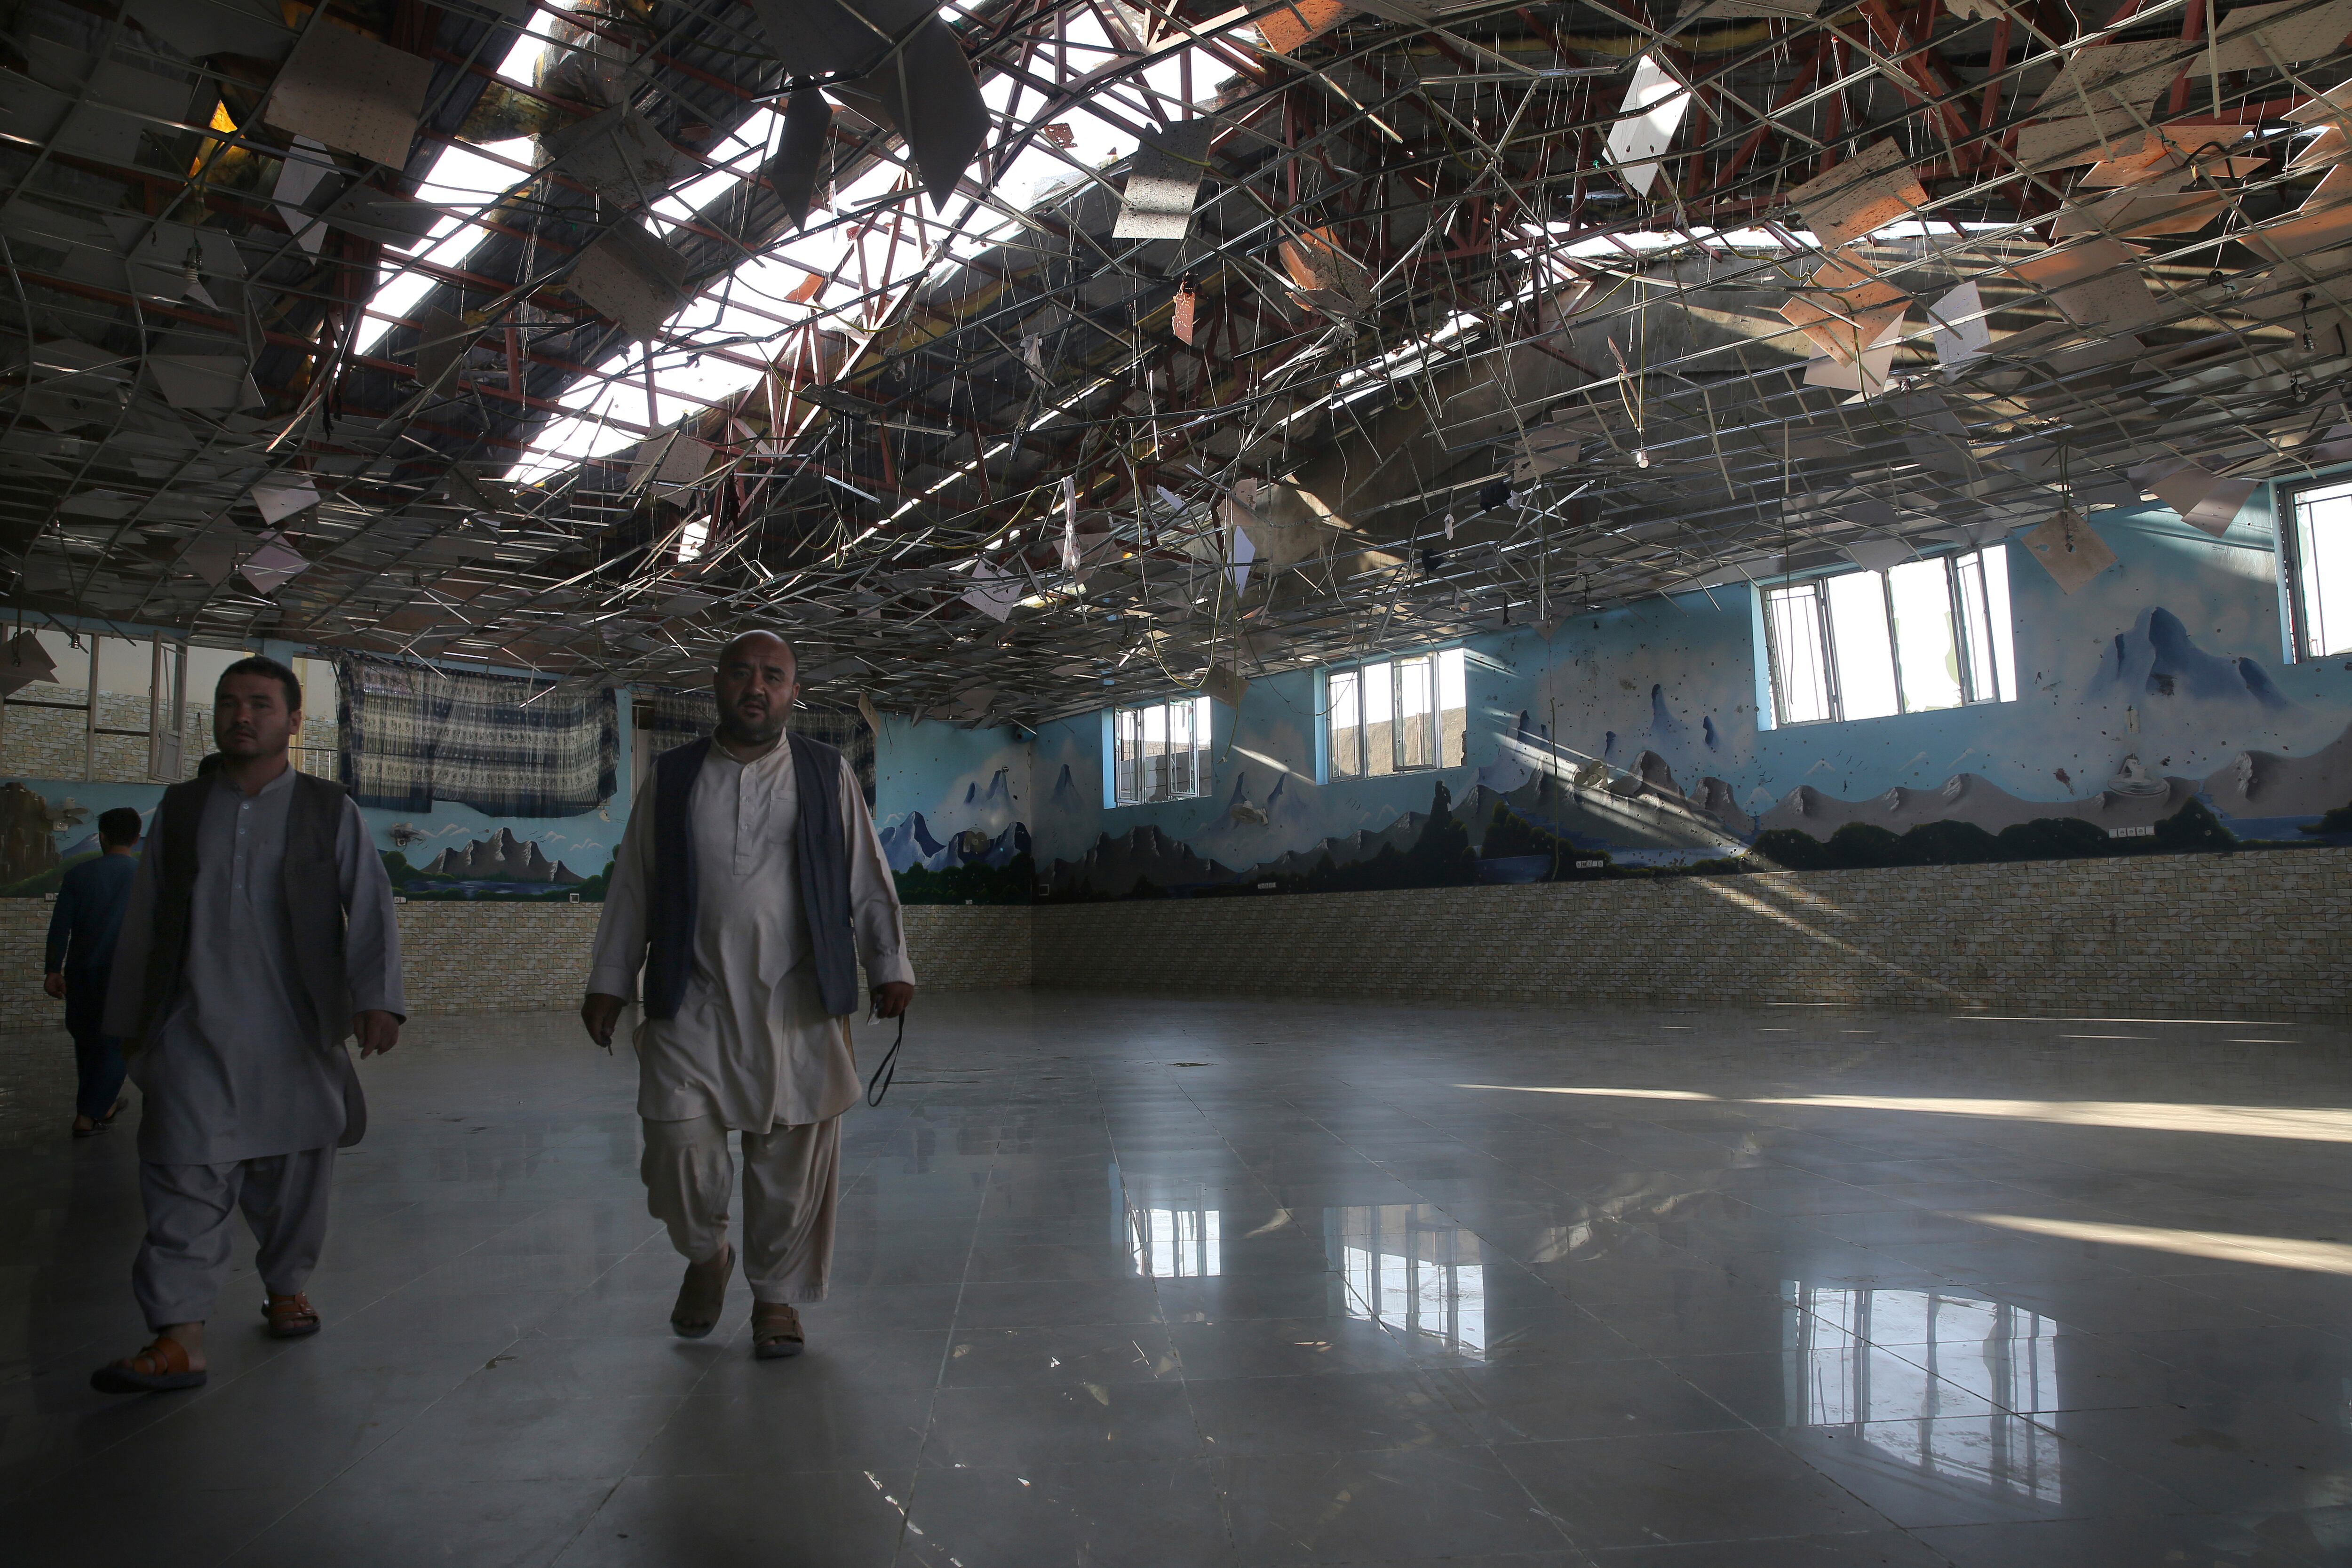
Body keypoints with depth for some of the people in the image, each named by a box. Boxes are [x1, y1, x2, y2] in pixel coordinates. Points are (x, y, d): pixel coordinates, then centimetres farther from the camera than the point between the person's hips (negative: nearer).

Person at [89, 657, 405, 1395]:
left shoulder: (329, 811, 3)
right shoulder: (180, 810, 10)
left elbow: (371, 909, -3)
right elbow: (142, 922, 14)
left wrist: (377, 998, -16)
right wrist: (129, 1024, 16)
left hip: (297, 1034, -1)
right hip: (194, 1034, 1)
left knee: (293, 1175, 9)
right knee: (186, 1178, -6)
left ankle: (287, 1289, 29)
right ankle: (179, 1341, -2)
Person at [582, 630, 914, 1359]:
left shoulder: (828, 776, 7)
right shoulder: (673, 778, 9)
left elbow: (869, 880, 8)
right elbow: (632, 886, 13)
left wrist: (890, 966, 2)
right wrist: (609, 983, 11)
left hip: (798, 1005, 0)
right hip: (692, 1005, 1)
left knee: (792, 1160, 4)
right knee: (680, 1149, -2)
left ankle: (776, 1294, 26)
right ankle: (706, 1254, 30)